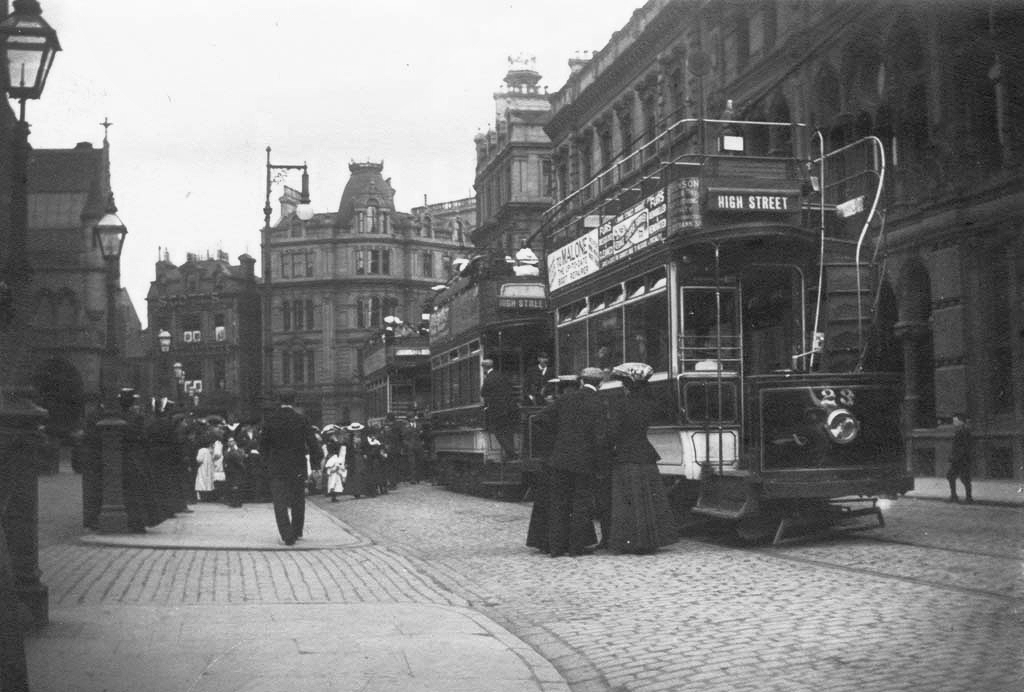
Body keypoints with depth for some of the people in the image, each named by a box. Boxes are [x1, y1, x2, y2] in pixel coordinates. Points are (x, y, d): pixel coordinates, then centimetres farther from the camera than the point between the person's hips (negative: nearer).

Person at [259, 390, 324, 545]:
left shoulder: (270, 419, -3)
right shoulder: (301, 419, -7)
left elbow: (263, 443, 4)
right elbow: (312, 442, -7)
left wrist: (267, 459, 17)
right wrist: (316, 464, -1)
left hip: (276, 467, 0)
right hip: (297, 466, 0)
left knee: (280, 502, 1)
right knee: (298, 500, 16)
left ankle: (287, 535, -11)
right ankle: (297, 532, 26)